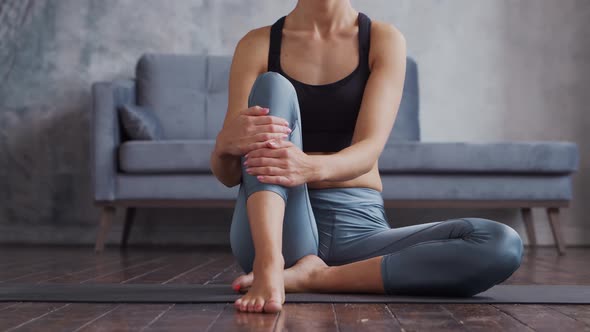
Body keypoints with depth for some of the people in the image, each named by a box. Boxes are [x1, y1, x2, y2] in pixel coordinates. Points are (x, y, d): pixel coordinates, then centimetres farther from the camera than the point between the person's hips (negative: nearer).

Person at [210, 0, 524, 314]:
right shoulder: (257, 45, 3)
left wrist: (313, 167, -36)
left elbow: (369, 149, -13)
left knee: (502, 246, -22)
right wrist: (225, 143, -29)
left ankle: (314, 276, -22)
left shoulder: (384, 40, 3)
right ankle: (268, 263, -38)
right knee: (271, 88, -22)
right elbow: (228, 175, -3)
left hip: (358, 229, 1)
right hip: (278, 228, -1)